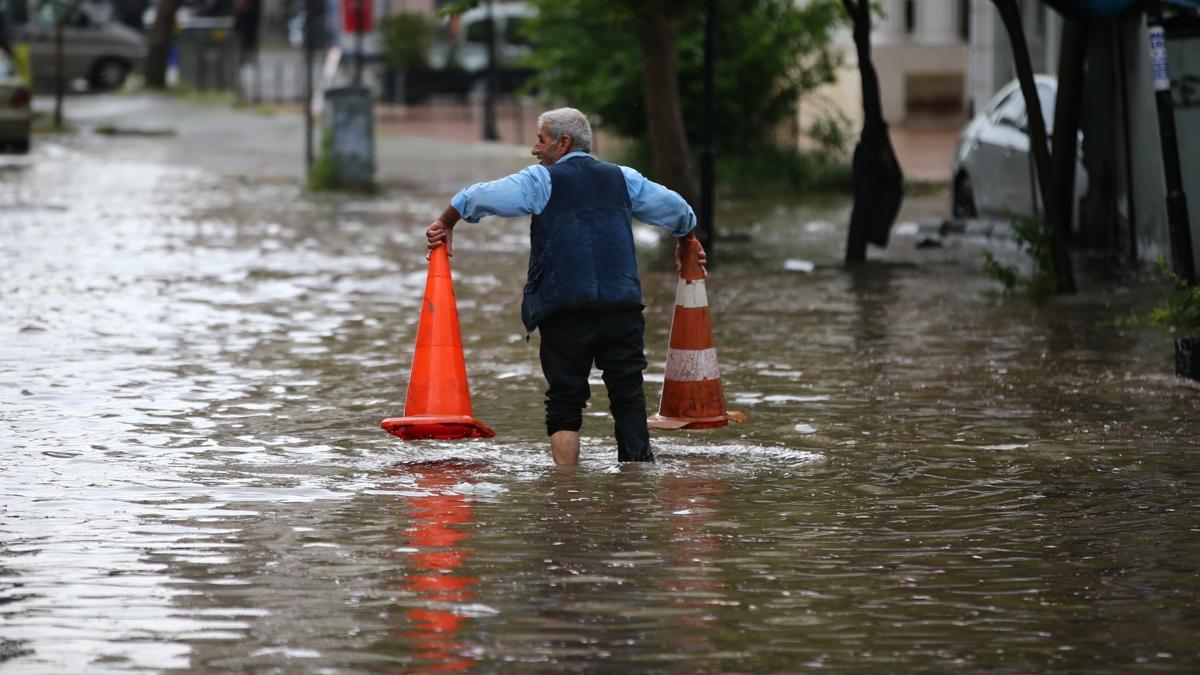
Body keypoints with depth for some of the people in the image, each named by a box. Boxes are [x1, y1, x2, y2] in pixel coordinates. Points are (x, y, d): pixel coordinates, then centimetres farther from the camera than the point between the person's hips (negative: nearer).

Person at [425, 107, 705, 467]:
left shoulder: (542, 181, 3)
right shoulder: (622, 178, 15)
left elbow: (476, 198, 3)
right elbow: (678, 211, 23)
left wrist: (446, 223, 22)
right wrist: (685, 245, 44)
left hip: (564, 308, -3)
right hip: (623, 305, 3)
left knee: (565, 402, 4)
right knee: (628, 397, 4)